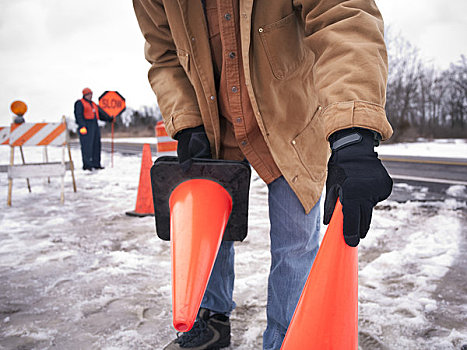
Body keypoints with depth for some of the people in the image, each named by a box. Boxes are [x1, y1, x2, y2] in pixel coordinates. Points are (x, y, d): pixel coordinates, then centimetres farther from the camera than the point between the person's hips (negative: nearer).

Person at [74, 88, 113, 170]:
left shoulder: (93, 104, 23)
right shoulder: (80, 103, -1)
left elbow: (101, 113, 28)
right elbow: (79, 116, -11)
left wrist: (109, 118, 23)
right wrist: (82, 126, -21)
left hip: (95, 125, 8)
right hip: (86, 126, -8)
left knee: (96, 144, 6)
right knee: (87, 145, -11)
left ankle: (96, 163, 12)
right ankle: (86, 165, -12)